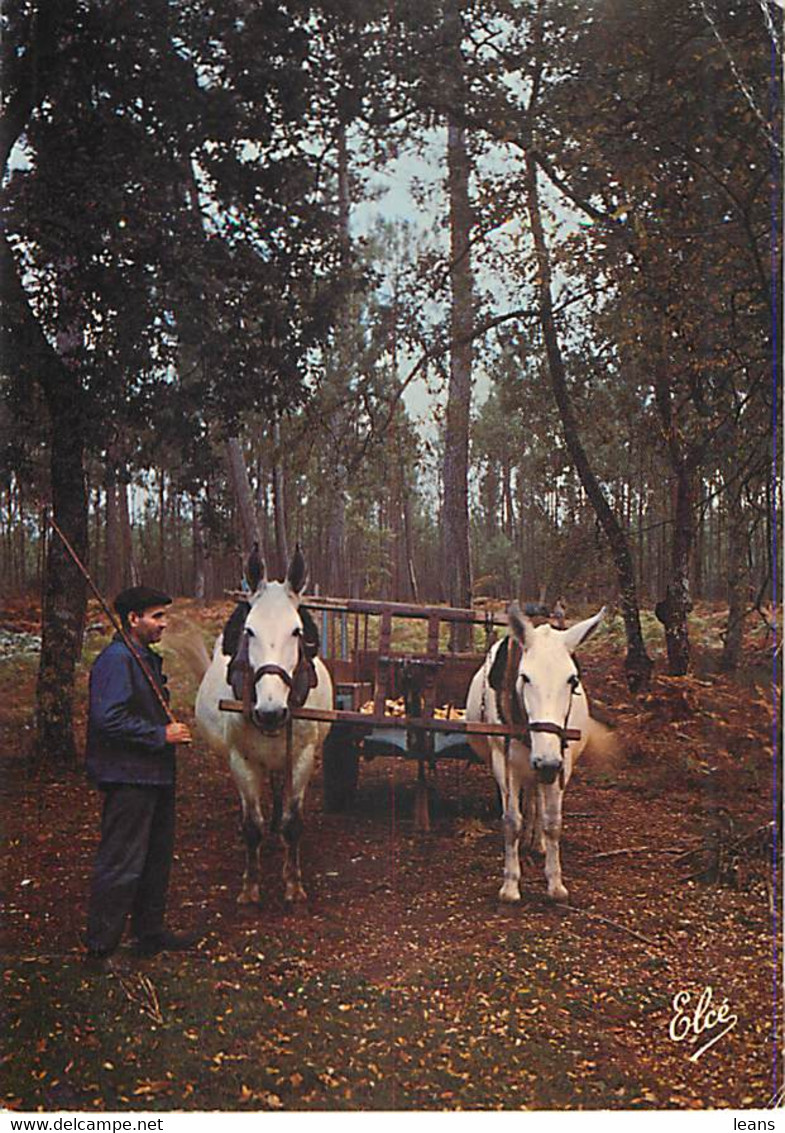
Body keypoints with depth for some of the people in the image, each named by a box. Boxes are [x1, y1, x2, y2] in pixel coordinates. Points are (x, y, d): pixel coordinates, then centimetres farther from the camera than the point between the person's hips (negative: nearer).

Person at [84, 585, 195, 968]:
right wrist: (161, 735, -20)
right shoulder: (116, 660, -16)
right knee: (121, 864, -5)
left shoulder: (147, 659, 16)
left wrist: (170, 729, 10)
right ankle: (99, 947, 4)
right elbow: (109, 720, -25)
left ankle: (150, 932, 30)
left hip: (155, 776, 11)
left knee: (157, 857, 17)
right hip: (128, 778, -11)